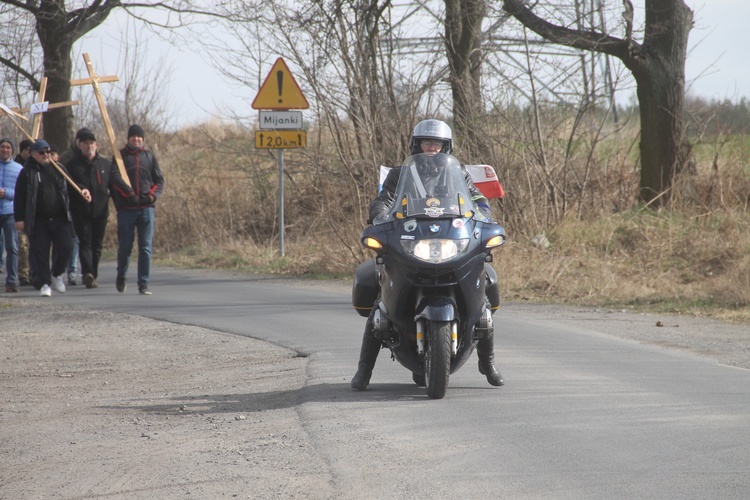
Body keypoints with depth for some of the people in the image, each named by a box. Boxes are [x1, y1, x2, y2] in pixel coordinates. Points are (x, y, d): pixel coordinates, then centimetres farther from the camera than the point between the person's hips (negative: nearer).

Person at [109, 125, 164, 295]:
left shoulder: (149, 156, 13)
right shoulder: (120, 156, 6)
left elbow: (159, 180, 13)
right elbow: (116, 178, -7)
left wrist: (152, 195, -5)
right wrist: (129, 194, -19)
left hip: (146, 207, 2)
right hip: (126, 209, -2)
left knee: (146, 248, -3)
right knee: (125, 246, 3)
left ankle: (144, 284, -2)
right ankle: (121, 276, 27)